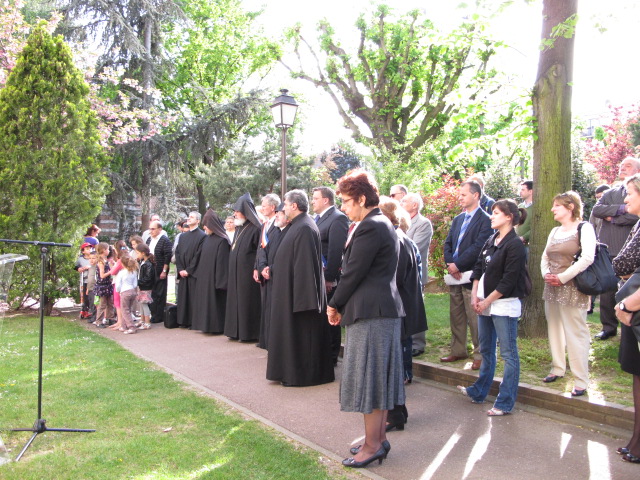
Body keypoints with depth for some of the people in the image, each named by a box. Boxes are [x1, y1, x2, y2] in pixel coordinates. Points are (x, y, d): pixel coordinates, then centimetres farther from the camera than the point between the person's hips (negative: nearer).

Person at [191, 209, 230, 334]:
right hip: (204, 277, 8)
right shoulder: (207, 238, 10)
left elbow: (222, 262, -16)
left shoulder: (222, 240, -14)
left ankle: (216, 326, 7)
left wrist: (220, 281, -18)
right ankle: (207, 324, 20)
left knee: (215, 301, -2)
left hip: (213, 277, -8)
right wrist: (198, 273, 12)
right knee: (204, 301, 11)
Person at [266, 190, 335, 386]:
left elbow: (304, 264, -24)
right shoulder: (299, 225, 12)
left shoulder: (304, 228, -19)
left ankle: (301, 374, 9)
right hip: (292, 290, 10)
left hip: (299, 289, -10)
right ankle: (294, 370, 24)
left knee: (300, 333, -1)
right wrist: (273, 268, 18)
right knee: (293, 333, 15)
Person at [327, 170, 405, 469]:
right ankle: (379, 438, 26)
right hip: (384, 309, 10)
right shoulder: (383, 224, 16)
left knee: (368, 377, -2)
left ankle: (372, 445, 8)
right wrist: (342, 304, 10)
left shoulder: (369, 228, -16)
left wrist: (334, 305, -3)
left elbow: (354, 272, -17)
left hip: (370, 312, -10)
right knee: (378, 377, 16)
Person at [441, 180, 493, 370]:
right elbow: (448, 244, 11)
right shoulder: (458, 219, 16)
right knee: (456, 317, 14)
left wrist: (457, 265, -16)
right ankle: (458, 351, 25)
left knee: (475, 318, -3)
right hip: (455, 276, 8)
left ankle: (480, 355, 7)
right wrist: (450, 264, -5)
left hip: (471, 276, -7)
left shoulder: (485, 220, -8)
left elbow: (477, 247, -17)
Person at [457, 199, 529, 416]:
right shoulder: (491, 241, 11)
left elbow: (508, 281, -16)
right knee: (486, 350, 19)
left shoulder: (515, 244, -12)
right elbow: (478, 268, 12)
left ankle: (505, 403, 6)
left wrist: (487, 301, -11)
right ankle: (478, 392, 32)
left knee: (508, 354, 0)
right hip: (484, 303, 8)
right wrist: (474, 296, 1)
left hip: (504, 305, -8)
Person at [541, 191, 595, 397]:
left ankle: (581, 381, 1)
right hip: (551, 288, 8)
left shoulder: (584, 228, -8)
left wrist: (562, 277, -18)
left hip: (572, 289, -8)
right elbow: (545, 257, 18)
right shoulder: (555, 231, 15)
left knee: (575, 333, -5)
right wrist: (546, 274, -2)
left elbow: (587, 258, -19)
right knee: (554, 330, 14)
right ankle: (558, 369, 29)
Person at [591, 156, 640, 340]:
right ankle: (609, 327, 17)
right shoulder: (610, 192, 14)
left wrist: (612, 218, -6)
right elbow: (596, 210, -1)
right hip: (608, 249, 4)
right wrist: (620, 209, -11)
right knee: (606, 290, 7)